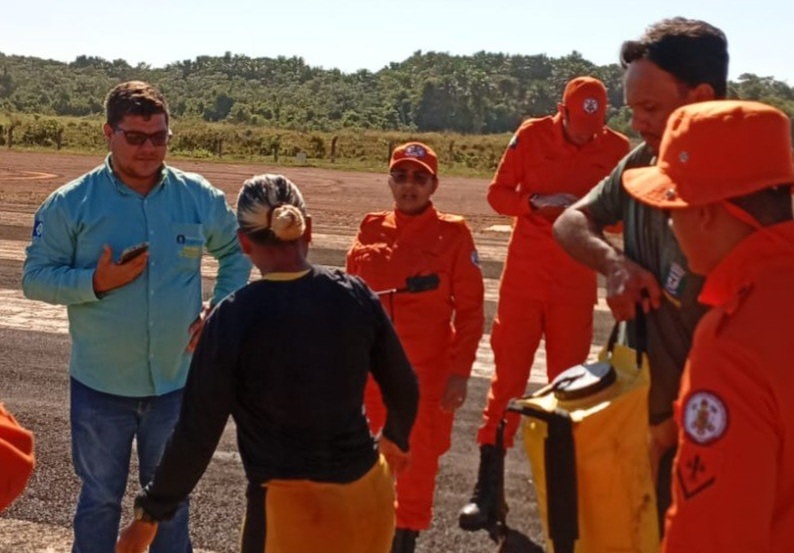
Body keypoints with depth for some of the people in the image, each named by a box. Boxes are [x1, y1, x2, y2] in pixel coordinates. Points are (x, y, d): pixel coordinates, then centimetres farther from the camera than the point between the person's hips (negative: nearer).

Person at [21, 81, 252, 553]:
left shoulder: (200, 198, -4)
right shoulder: (70, 204, -10)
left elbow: (239, 250, 12)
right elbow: (36, 278, -6)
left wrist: (220, 309, 0)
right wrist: (96, 282, -23)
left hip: (176, 381, 2)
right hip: (100, 386, -2)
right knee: (101, 498, 14)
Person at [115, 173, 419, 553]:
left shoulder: (235, 317, -15)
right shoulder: (355, 295, -4)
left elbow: (197, 432, -12)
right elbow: (404, 390, 8)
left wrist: (150, 514, 3)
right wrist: (396, 439, 30)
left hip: (294, 507, -4)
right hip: (370, 495, 4)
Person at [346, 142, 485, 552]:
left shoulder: (453, 234, -5)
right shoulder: (371, 229, 4)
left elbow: (469, 309, -4)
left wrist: (460, 371, -10)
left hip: (427, 370, -3)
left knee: (418, 456, 7)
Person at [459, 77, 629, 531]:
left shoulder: (617, 148, -1)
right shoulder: (532, 135, -3)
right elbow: (498, 194, 0)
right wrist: (538, 203, -18)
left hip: (576, 281, 1)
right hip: (524, 273, 0)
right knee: (507, 375, 0)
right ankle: (488, 489, 6)